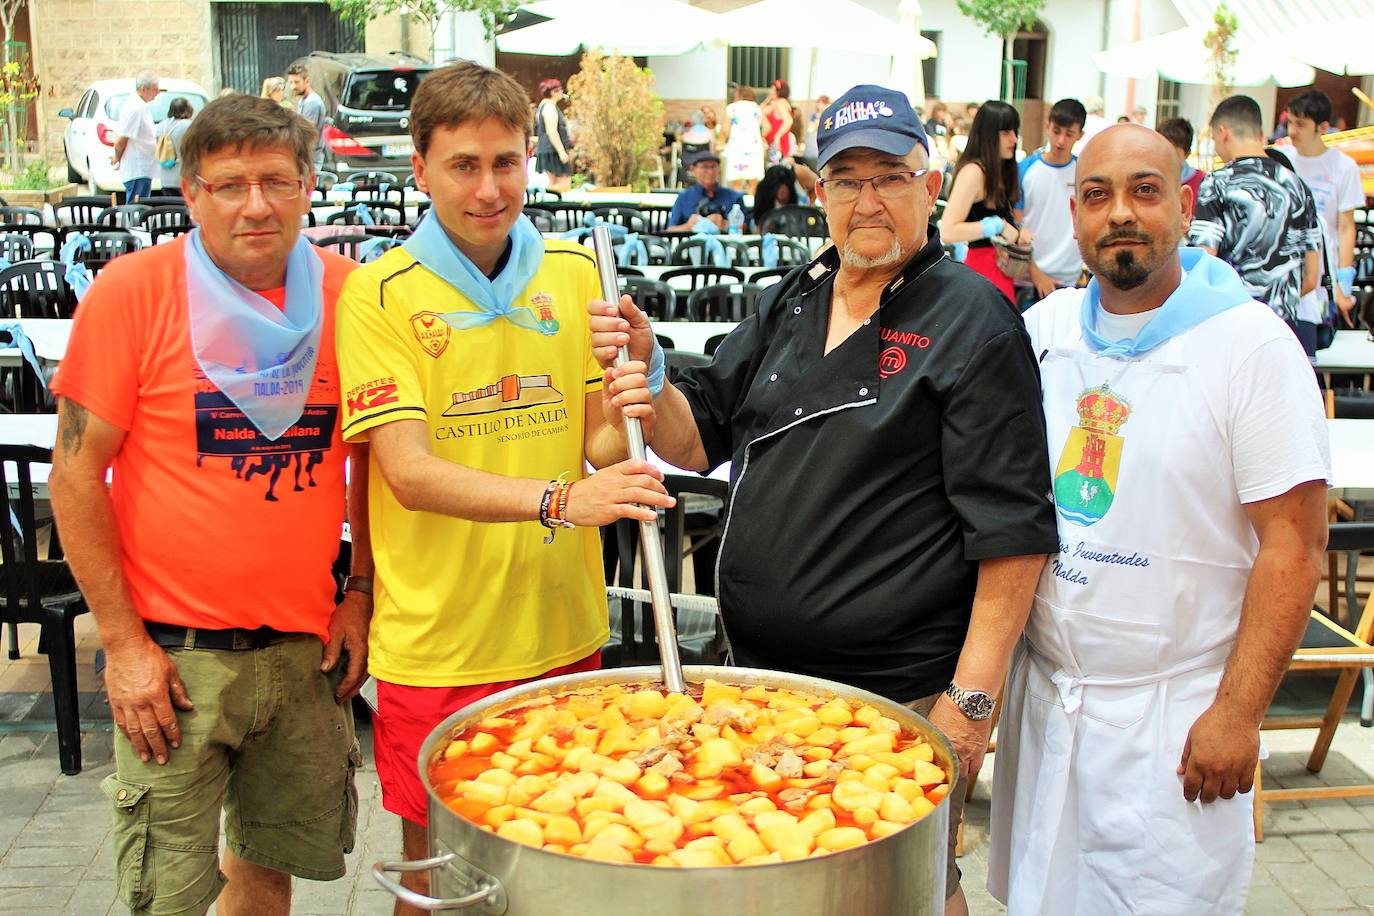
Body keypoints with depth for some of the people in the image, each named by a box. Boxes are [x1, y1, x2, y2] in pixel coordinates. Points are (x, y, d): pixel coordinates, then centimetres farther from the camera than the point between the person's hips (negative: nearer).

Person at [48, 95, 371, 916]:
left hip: (305, 647, 3)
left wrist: (360, 595, 6)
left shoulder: (345, 293, -1)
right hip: (175, 653, -3)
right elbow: (77, 472, -7)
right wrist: (122, 641, -9)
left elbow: (371, 459, 11)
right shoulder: (132, 290, -9)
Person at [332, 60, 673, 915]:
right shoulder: (379, 292, -9)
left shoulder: (579, 273, 3)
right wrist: (560, 500, -29)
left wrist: (616, 422, -20)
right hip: (436, 642, -3)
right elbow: (410, 473, -16)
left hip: (562, 629, 3)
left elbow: (596, 450, 4)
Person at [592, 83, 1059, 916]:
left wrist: (972, 698, -17)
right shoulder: (790, 302, 9)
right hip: (761, 674, 6)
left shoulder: (972, 321, -11)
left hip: (898, 700, -6)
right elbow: (698, 438, 14)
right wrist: (644, 370, -6)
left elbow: (1012, 528, -14)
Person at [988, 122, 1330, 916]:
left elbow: (1295, 545, -13)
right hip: (1044, 692, 5)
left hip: (1172, 714, -5)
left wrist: (1238, 714, -16)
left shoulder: (1251, 345, -11)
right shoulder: (1042, 330, 4)